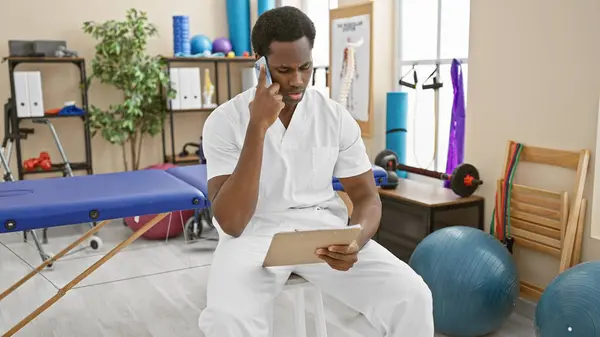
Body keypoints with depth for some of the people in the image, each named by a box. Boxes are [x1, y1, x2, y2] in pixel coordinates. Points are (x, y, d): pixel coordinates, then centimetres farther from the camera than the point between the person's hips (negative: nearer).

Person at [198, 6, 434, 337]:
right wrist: (257, 127, -25)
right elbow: (231, 223, -18)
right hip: (253, 233, -2)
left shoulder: (337, 117, -1)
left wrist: (355, 242, -22)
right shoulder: (224, 121, -9)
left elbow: (366, 197, 3)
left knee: (412, 297, -21)